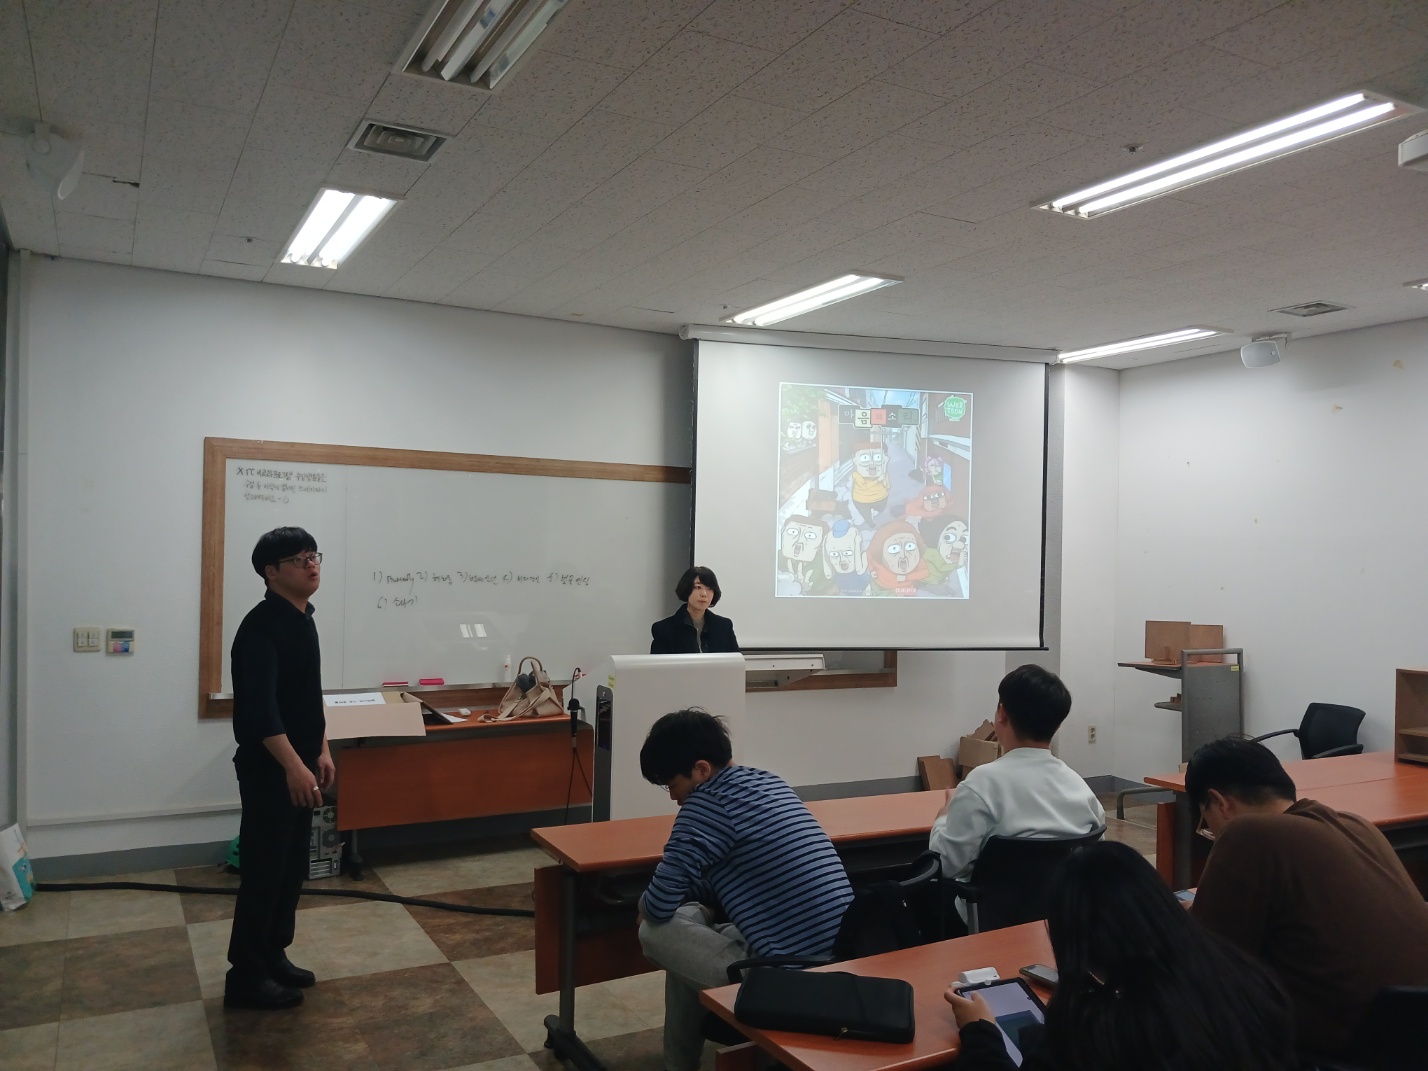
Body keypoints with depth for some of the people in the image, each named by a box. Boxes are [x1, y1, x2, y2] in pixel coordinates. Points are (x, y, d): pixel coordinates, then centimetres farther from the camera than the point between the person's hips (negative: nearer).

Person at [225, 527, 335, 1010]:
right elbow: (258, 706, -27)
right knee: (263, 869, -1)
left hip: (299, 763, 9)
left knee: (292, 867, 15)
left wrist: (321, 750, 15)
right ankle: (246, 976, 11)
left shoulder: (303, 620, 11)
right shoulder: (262, 626, -19)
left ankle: (273, 958, 28)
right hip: (268, 768, -9)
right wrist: (293, 765, -32)